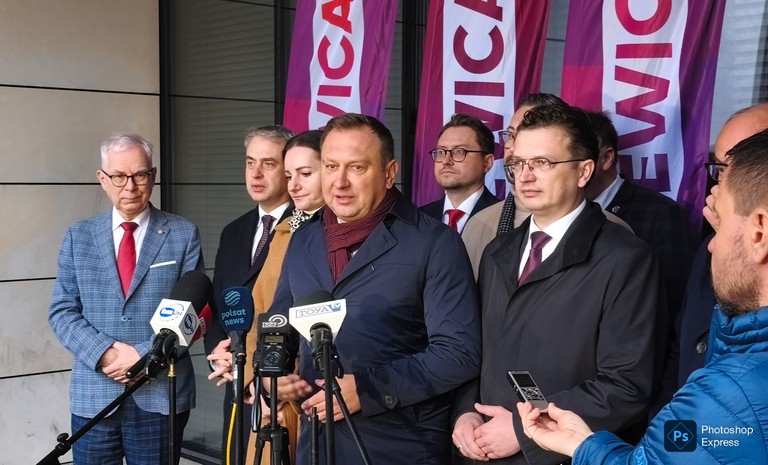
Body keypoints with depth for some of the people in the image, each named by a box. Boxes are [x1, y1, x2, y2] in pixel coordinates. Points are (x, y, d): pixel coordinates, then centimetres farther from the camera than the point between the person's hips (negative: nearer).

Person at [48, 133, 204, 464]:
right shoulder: (78, 237, 8)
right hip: (93, 396, 2)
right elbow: (62, 311, 4)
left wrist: (144, 354, -13)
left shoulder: (183, 234, 2)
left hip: (162, 394, -1)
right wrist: (104, 353, -12)